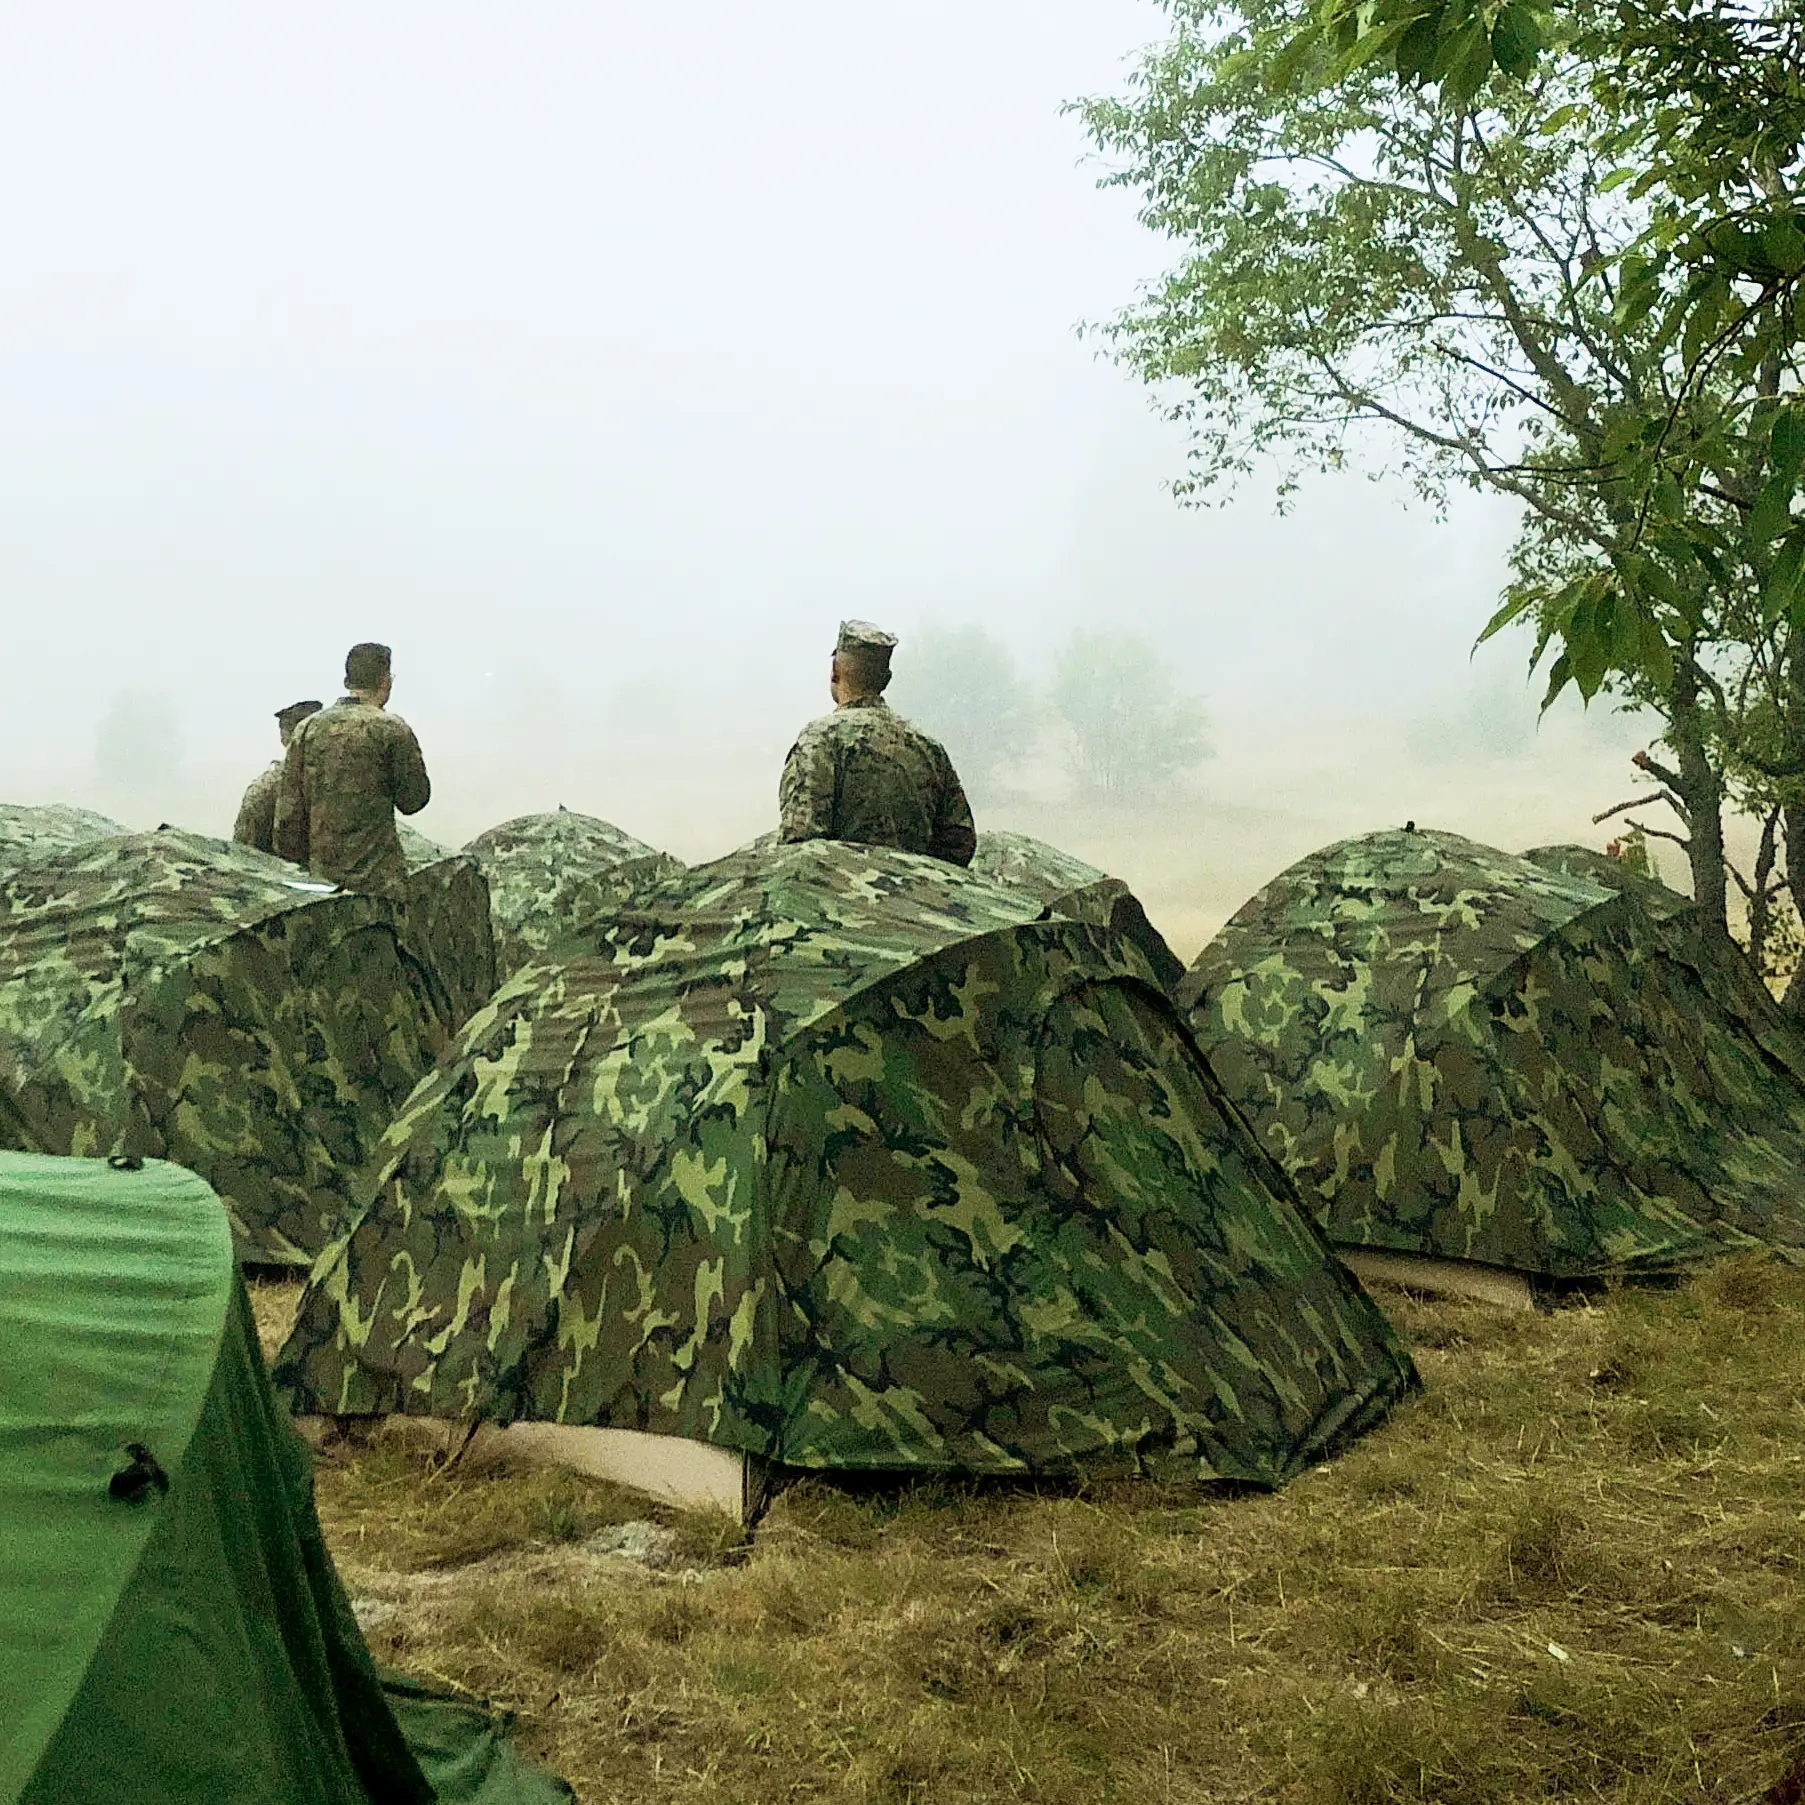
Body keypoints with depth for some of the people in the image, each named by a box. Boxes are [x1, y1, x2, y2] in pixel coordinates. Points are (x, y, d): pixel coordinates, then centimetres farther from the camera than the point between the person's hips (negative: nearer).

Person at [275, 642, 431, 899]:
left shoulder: (308, 727, 7)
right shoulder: (390, 729, -6)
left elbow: (289, 808, 7)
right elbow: (414, 799, 0)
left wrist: (295, 862, 14)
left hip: (321, 870, 5)